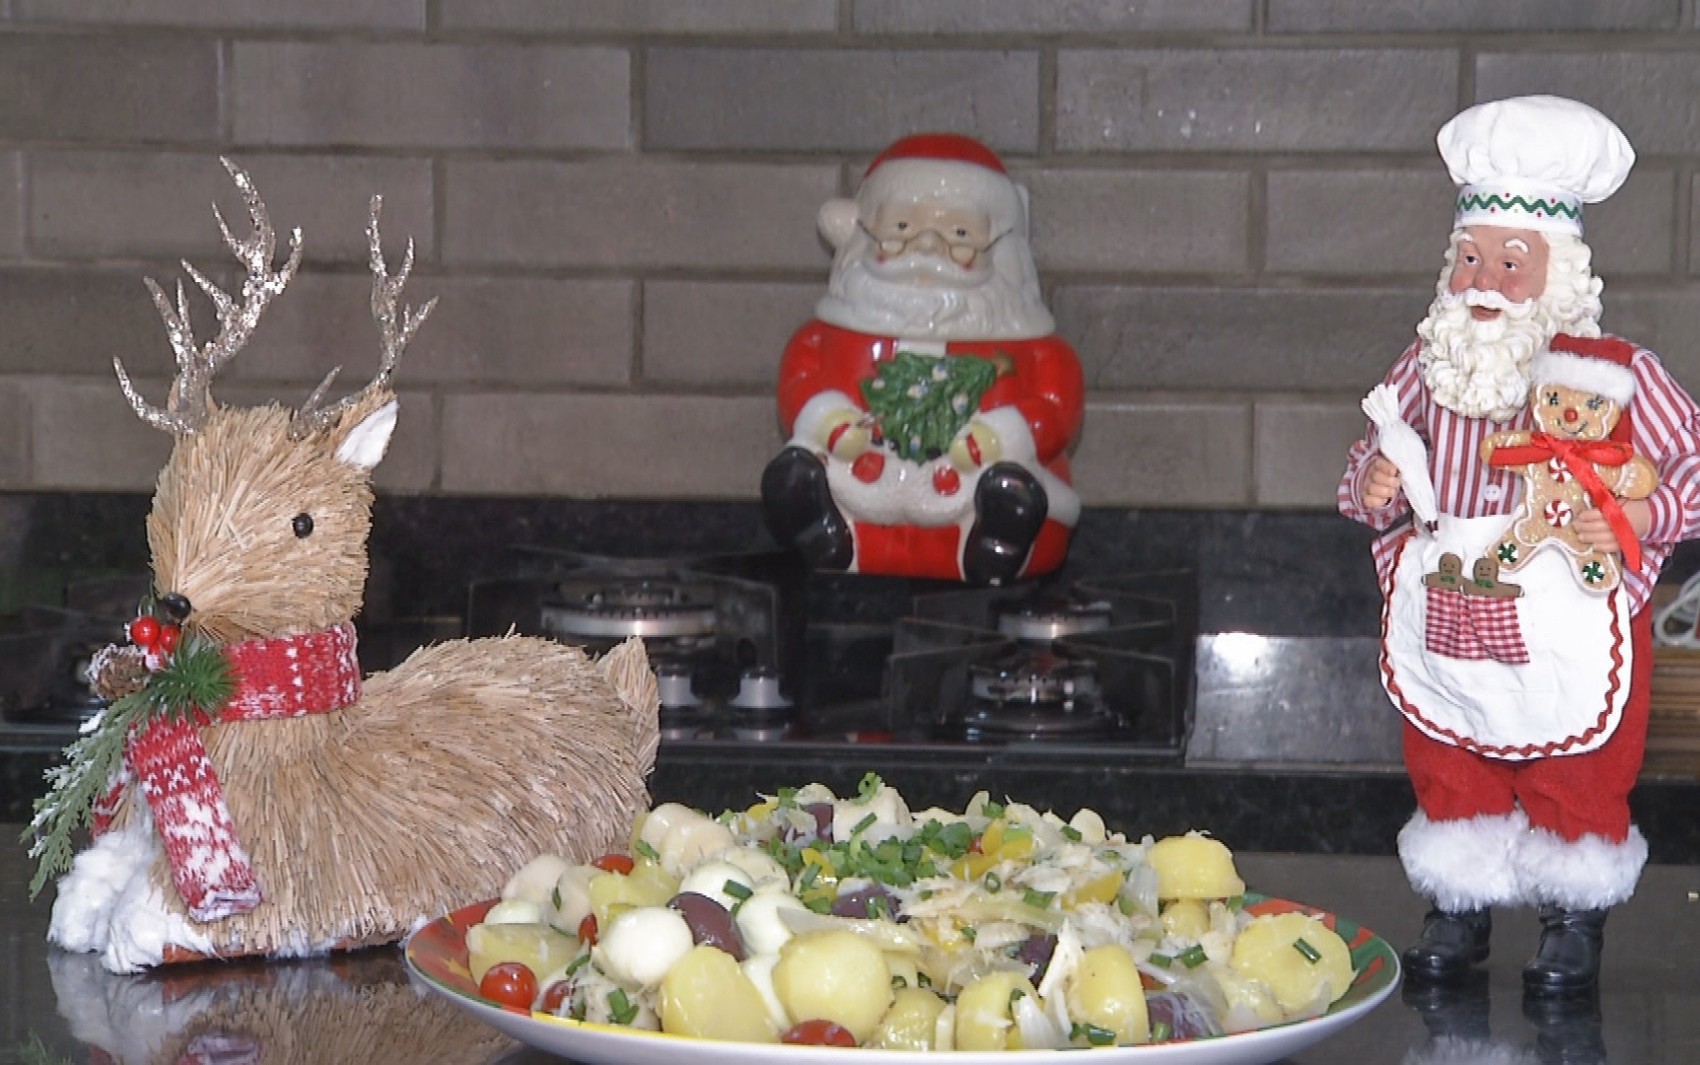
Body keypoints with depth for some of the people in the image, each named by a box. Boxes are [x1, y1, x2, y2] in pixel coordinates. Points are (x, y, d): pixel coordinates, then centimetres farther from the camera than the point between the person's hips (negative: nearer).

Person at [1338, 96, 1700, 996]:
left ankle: (1574, 922, 24)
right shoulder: (1425, 370, 2)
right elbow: (1373, 463, 14)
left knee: (1577, 787, 7)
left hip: (1571, 631, -4)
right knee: (1447, 779, 14)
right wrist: (1372, 488, -8)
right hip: (1445, 622, 4)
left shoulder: (1615, 375, -10)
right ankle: (1458, 908, 31)